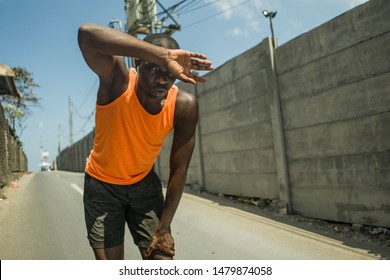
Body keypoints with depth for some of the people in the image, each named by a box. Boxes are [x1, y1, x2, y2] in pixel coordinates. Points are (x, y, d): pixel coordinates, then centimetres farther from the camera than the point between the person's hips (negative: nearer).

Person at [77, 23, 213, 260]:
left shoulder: (184, 105, -21)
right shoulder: (118, 81, -26)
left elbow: (179, 171, -13)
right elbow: (86, 33, -48)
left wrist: (164, 226, -13)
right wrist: (161, 57, -54)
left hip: (144, 184, 2)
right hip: (102, 184, -1)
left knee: (162, 258, -3)